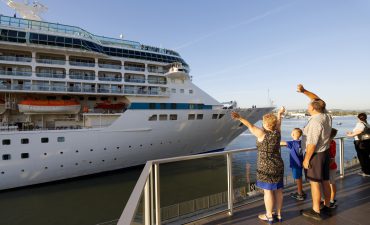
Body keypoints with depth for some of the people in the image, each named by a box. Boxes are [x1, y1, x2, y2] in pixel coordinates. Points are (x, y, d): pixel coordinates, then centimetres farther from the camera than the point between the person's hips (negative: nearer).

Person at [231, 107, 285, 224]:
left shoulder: (262, 134, -15)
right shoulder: (277, 132, 1)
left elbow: (250, 126, -9)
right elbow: (278, 123, 18)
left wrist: (240, 118, -2)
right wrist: (279, 114, 35)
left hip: (266, 167, -7)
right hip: (278, 166, 7)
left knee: (268, 190, 3)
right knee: (278, 190, 14)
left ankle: (269, 216, 16)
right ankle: (279, 214, 26)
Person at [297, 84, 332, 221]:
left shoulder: (315, 122, -24)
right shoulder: (326, 115, 0)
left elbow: (312, 144, -24)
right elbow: (318, 100, 13)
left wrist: (306, 159, -16)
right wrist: (304, 91, 5)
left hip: (315, 154, -9)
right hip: (325, 152, 9)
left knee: (315, 183, 2)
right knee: (325, 181, 17)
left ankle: (316, 211, 13)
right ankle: (326, 207, 31)